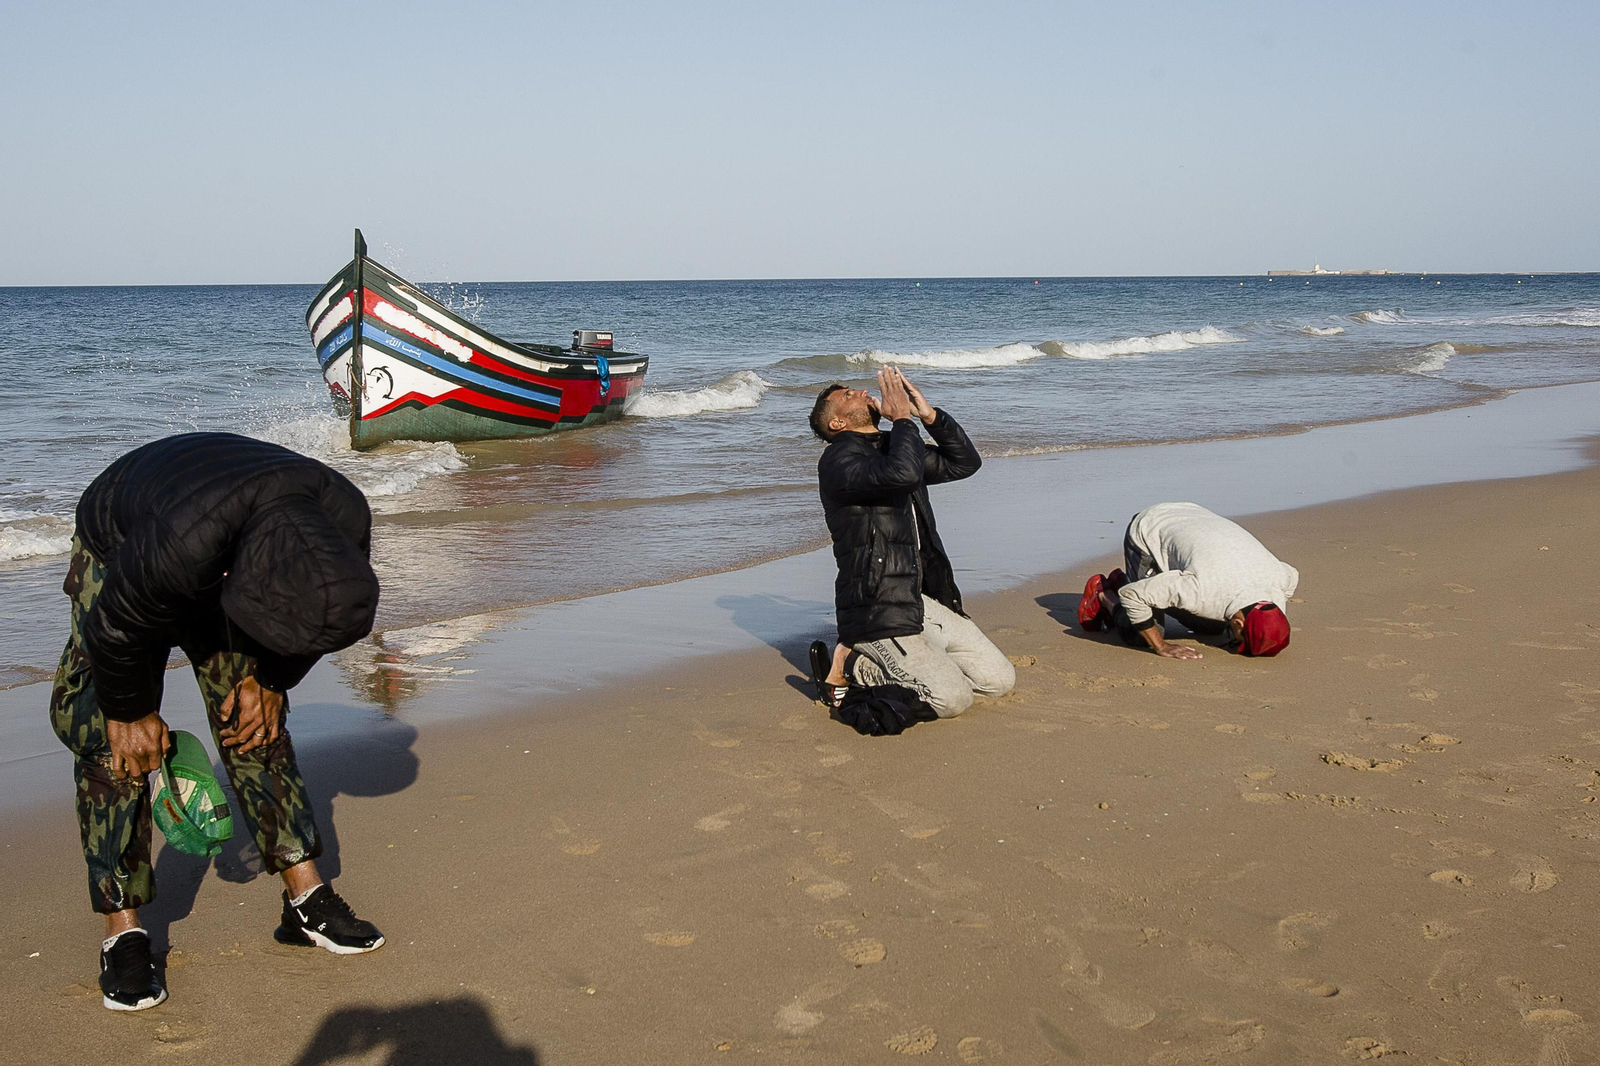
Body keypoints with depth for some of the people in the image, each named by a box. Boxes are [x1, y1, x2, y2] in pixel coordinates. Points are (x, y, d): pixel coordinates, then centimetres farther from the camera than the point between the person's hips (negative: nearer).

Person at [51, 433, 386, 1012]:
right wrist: (132, 713, -12)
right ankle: (123, 932, -3)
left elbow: (314, 614, -7)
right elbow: (118, 627, -27)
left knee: (259, 725, 1)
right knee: (114, 742, -11)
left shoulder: (347, 524, -31)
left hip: (226, 568, 4)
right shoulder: (181, 545, -47)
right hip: (118, 553, -4)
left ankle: (306, 899, 8)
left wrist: (270, 681, -4)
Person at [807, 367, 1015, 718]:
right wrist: (903, 418, -12)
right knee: (952, 698, -20)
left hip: (928, 600, 9)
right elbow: (902, 474, -28)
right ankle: (851, 665, -1)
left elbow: (964, 463, 19)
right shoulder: (837, 460, -10)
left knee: (999, 680, 5)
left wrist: (929, 414, 6)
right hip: (877, 609, -9)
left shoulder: (892, 449, 18)